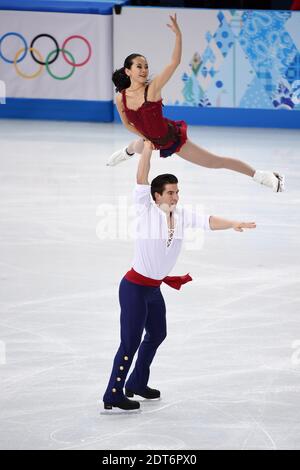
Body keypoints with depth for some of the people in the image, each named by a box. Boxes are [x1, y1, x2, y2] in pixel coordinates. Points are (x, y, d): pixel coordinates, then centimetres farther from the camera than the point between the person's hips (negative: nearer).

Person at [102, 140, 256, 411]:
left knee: (157, 334, 23)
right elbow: (141, 181, -22)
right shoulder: (147, 212, -14)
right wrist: (148, 148, -26)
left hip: (154, 288, 8)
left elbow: (207, 222, -11)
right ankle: (113, 397, 0)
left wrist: (233, 224, -26)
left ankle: (137, 383, 41)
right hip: (134, 287, -8)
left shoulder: (182, 216, 1)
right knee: (130, 342, -7)